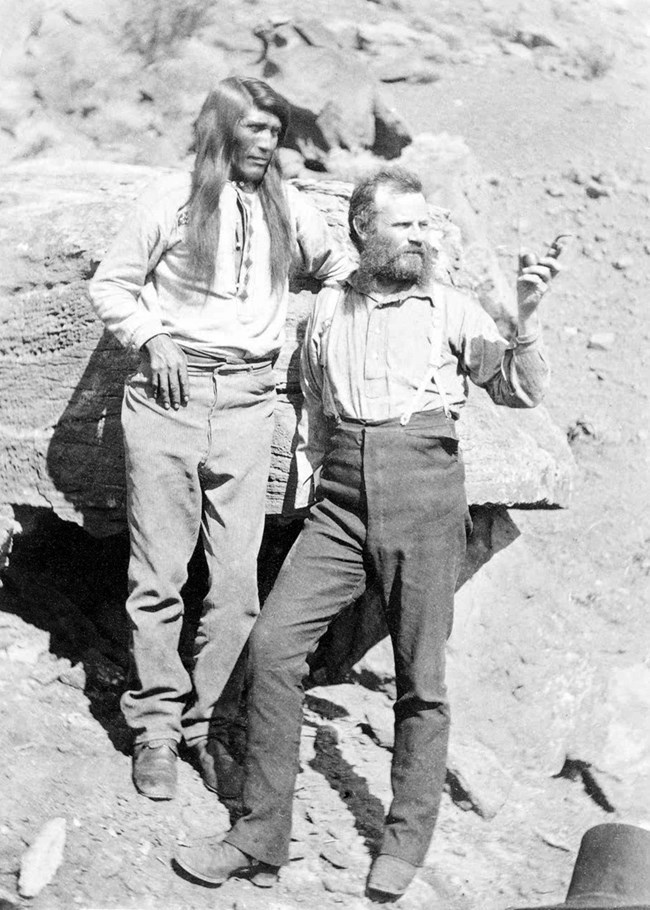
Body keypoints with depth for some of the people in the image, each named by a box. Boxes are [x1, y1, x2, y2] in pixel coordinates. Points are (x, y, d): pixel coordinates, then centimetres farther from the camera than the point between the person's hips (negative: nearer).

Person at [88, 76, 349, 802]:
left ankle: (210, 727, 11)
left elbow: (342, 272, 25)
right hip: (168, 397, -2)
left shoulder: (289, 208, 10)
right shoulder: (173, 199, 1)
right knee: (158, 576, 1)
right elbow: (109, 285, 7)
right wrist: (150, 338, -7)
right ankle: (155, 725, 12)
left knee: (237, 580, -1)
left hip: (247, 403, 2)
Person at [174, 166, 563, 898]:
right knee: (272, 643, -9)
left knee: (421, 676, 1)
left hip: (424, 497, -2)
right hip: (341, 502, 3)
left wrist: (527, 317, -16)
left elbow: (520, 393, -2)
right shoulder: (328, 310, 16)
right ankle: (261, 837, 0)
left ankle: (405, 844, 16)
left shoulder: (452, 310, 7)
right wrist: (303, 501, 17)